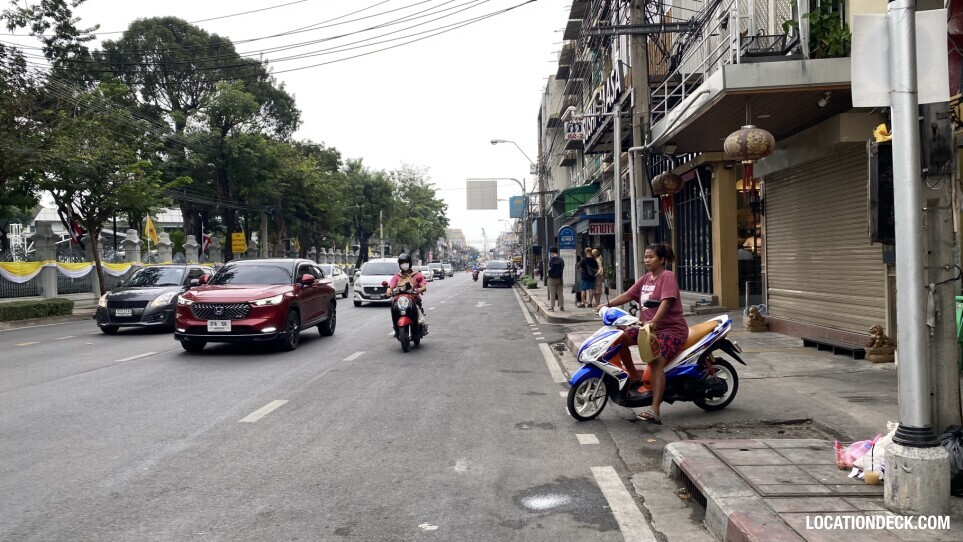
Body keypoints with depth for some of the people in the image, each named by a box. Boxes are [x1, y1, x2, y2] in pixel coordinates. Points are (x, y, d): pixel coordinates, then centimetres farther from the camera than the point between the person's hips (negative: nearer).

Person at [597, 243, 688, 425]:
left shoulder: (667, 277, -10)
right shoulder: (646, 278, 15)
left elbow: (666, 302, -25)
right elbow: (628, 295, 11)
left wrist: (653, 323, -40)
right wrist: (607, 305, -3)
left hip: (671, 329, -9)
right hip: (648, 327, 9)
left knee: (656, 361, -30)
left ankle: (655, 412, -37)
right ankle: (635, 378, 11)